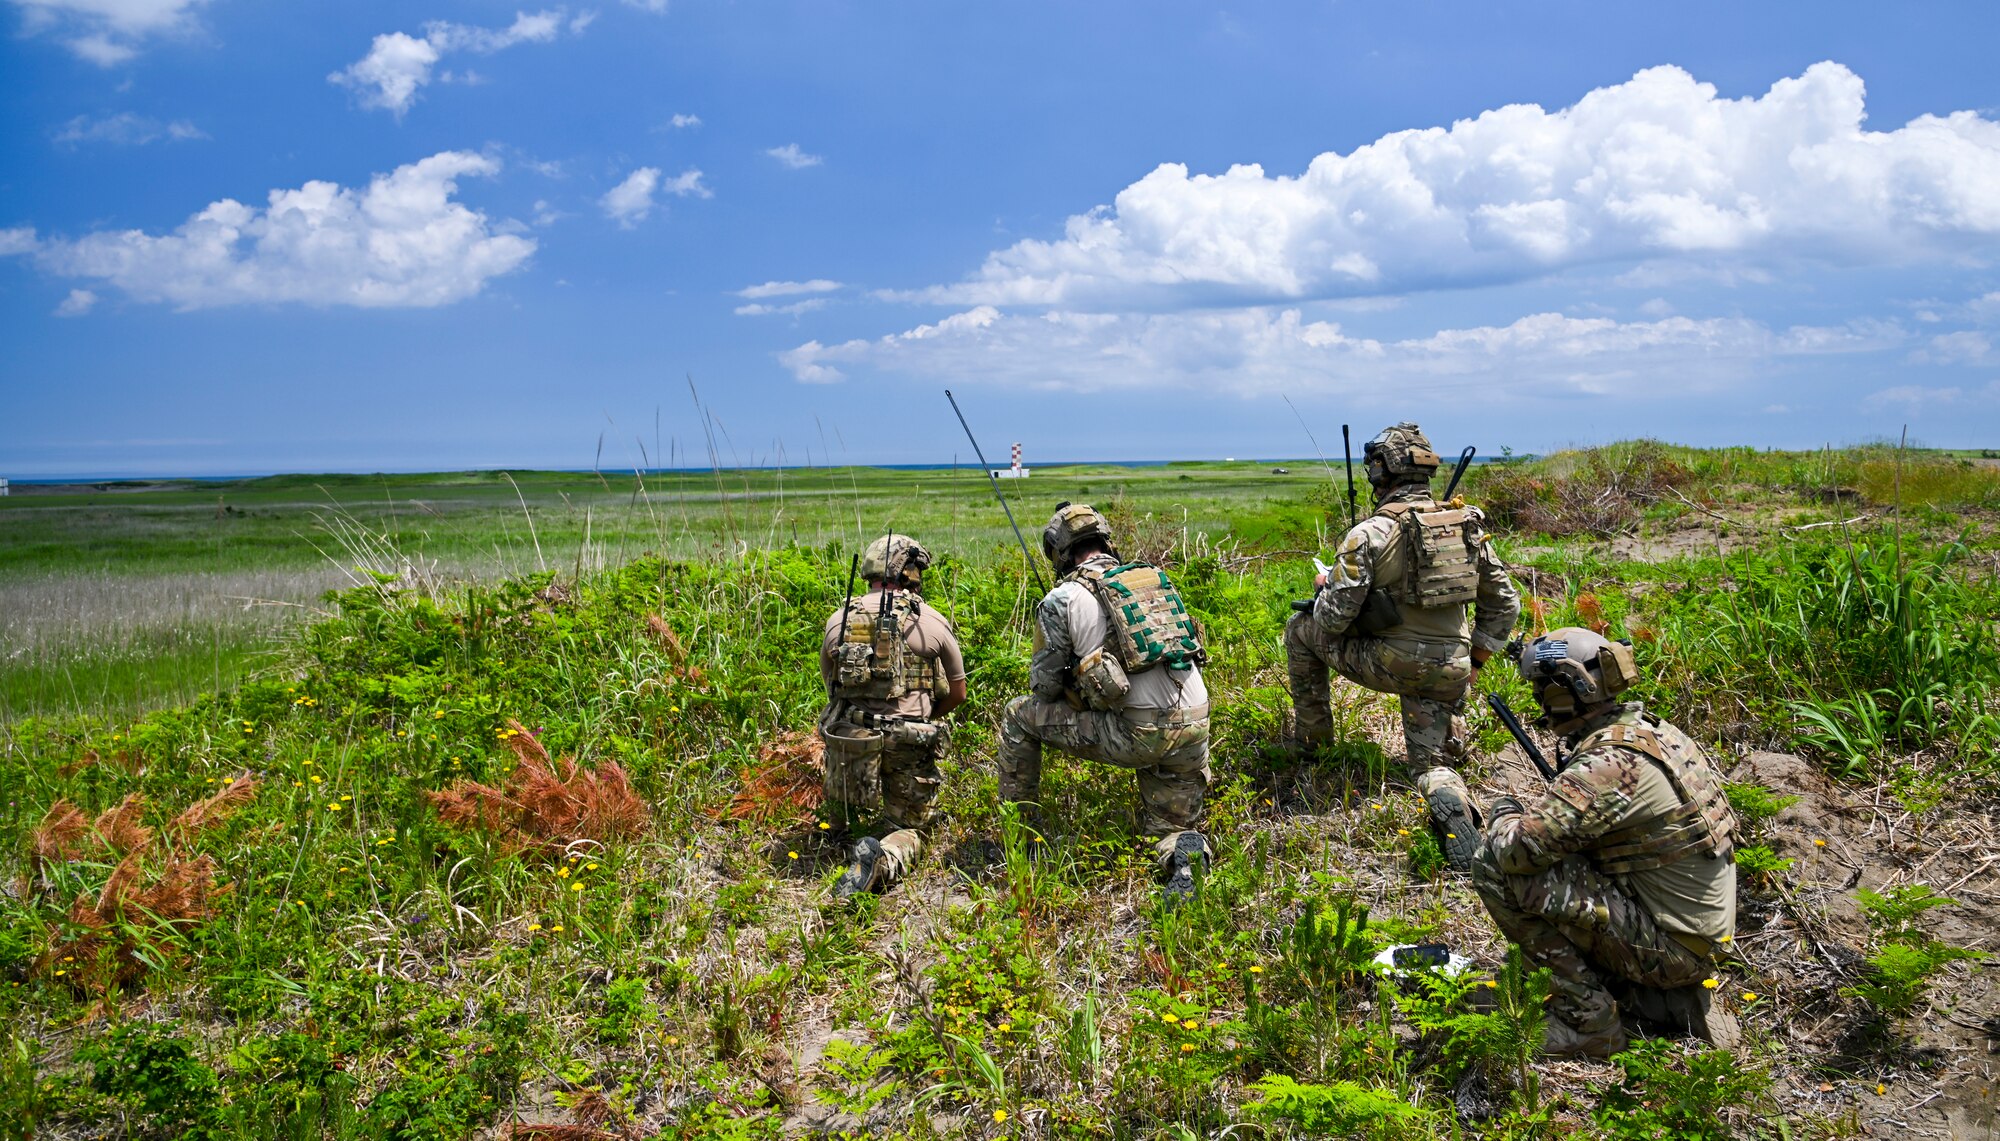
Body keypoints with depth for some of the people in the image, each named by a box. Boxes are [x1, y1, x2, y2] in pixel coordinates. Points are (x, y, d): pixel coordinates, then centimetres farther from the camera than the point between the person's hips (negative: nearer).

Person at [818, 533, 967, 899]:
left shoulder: (839, 619, 7)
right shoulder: (933, 623, 2)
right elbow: (957, 694, 11)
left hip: (848, 736, 2)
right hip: (910, 744, -2)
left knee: (840, 821, 31)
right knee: (907, 829, 10)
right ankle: (885, 858, -19)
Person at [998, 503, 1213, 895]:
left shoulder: (1063, 599, 0)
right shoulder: (1157, 579, 16)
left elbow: (1044, 687, 6)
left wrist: (1071, 684, 30)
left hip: (1135, 735, -5)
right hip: (1194, 729, 5)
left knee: (1019, 715, 14)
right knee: (1169, 829, 24)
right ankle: (1186, 851, -11)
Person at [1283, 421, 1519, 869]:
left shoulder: (1369, 533, -14)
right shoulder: (1470, 525, 4)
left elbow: (1334, 618, -14)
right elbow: (1504, 603, 10)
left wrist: (1323, 591, 9)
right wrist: (1475, 661, 20)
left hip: (1388, 663, -4)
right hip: (1449, 672, 5)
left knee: (1301, 630, 20)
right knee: (1430, 764, 25)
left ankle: (1311, 736, 29)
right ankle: (1448, 802, -6)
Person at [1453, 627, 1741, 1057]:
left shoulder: (1610, 766, -24)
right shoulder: (1655, 730, 5)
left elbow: (1516, 848, -28)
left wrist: (1504, 816, -6)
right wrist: (1537, 811, 11)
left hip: (1665, 948, -9)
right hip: (1703, 943, 9)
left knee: (1497, 865, -15)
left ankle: (1587, 1017, -4)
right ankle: (1669, 998, 15)